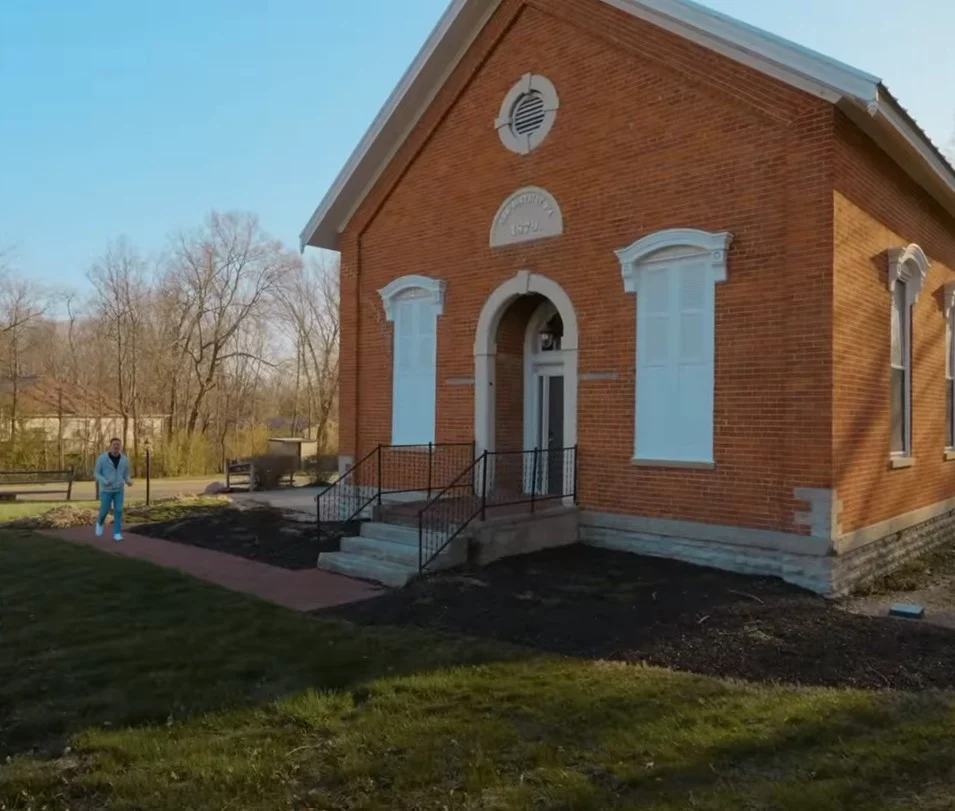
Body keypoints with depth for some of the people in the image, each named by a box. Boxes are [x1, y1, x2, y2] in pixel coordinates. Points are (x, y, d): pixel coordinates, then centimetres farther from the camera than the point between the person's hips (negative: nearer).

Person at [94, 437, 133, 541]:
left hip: (119, 489, 2)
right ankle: (100, 522, 38)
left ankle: (117, 534, 0)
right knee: (105, 510, 4)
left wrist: (129, 482, -17)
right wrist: (105, 482, -26)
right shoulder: (102, 458, -14)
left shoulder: (124, 460, -4)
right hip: (106, 489, -2)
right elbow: (96, 474, -6)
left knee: (118, 511, -6)